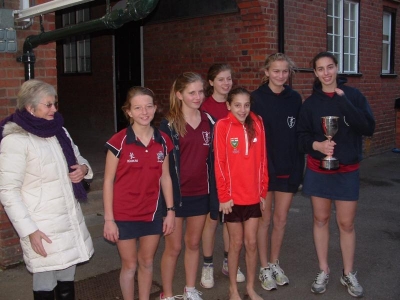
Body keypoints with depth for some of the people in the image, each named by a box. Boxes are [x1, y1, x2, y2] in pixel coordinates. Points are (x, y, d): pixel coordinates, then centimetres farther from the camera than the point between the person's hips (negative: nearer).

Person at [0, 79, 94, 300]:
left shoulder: (59, 131, 9)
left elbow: (78, 160, 22)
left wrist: (83, 169, -2)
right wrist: (29, 230, -19)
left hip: (70, 220, 7)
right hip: (42, 227, -7)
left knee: (67, 276, 17)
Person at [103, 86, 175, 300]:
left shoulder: (163, 141, -2)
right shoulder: (119, 141, -14)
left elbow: (165, 177, 7)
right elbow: (108, 181, -10)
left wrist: (170, 211, 5)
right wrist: (109, 219, -11)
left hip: (152, 213, 4)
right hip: (124, 215, -3)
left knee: (147, 263, 18)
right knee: (130, 265, 11)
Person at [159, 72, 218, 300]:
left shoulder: (209, 122, 3)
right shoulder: (169, 125, -9)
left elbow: (213, 159, 8)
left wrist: (214, 192, 6)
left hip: (201, 193, 4)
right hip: (176, 194, -4)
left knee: (194, 243, 16)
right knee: (174, 246, 6)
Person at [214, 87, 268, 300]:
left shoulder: (257, 124, 1)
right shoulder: (222, 126, -10)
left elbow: (262, 160, 5)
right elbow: (219, 163, -10)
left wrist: (263, 191, 5)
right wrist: (223, 195, -11)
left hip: (253, 196, 3)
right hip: (232, 197, -3)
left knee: (251, 243, 11)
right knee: (236, 243, 9)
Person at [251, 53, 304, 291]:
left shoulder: (295, 99, 3)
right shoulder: (257, 98, -7)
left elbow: (299, 136, 6)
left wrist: (299, 168, 3)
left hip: (288, 168, 3)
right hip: (263, 168, -3)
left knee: (281, 219, 12)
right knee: (265, 219, 8)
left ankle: (275, 264, 29)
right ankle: (265, 268, 22)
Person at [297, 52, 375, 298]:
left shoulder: (353, 95, -4)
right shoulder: (311, 102, 0)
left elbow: (369, 128, -16)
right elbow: (302, 136, 1)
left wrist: (343, 101, -22)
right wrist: (316, 144, -20)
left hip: (347, 171, -1)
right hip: (318, 171, 2)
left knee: (346, 223, 5)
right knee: (321, 219, 10)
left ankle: (349, 274, 25)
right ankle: (324, 271, 26)